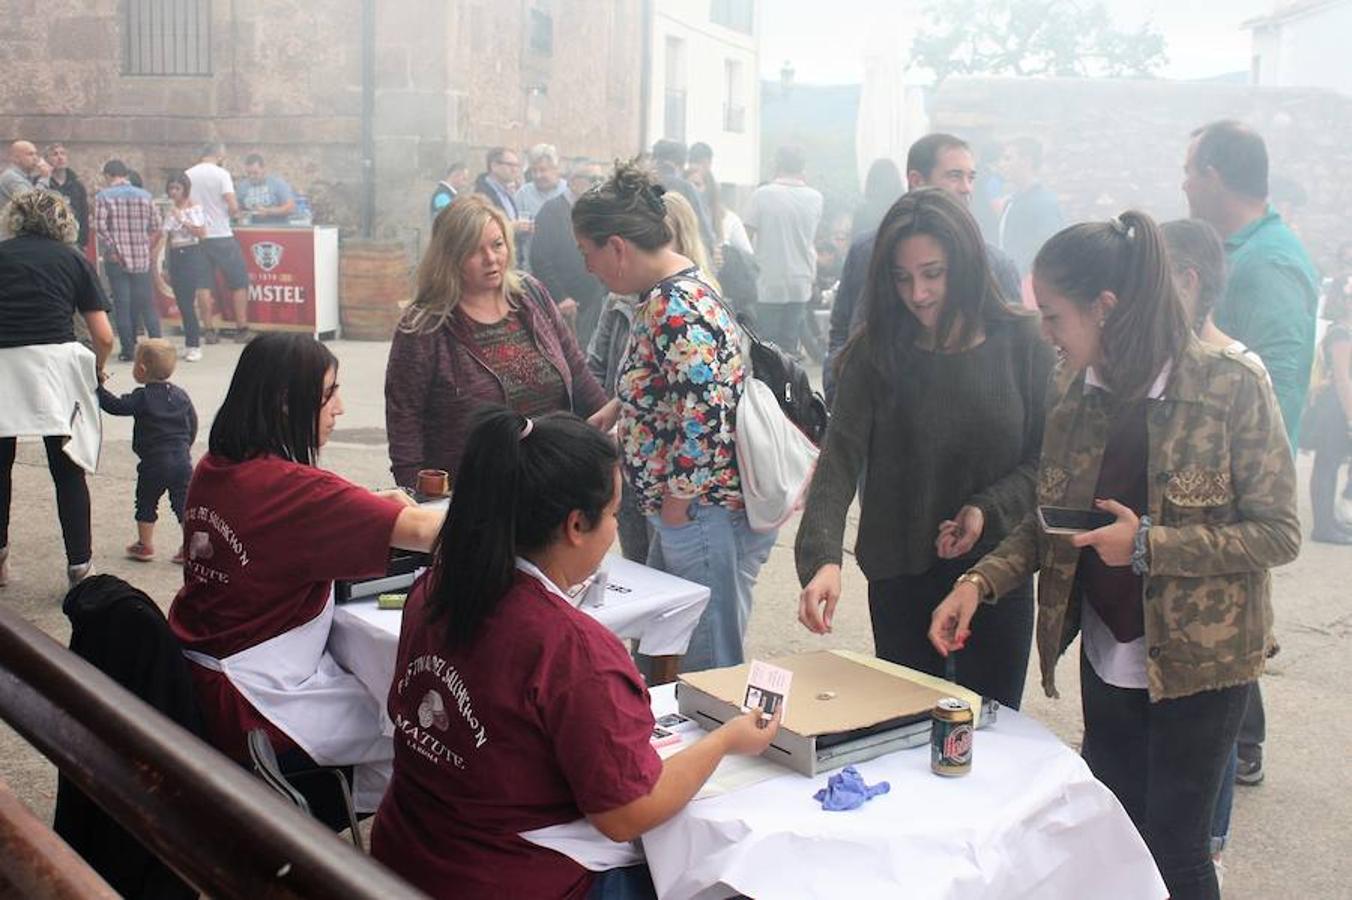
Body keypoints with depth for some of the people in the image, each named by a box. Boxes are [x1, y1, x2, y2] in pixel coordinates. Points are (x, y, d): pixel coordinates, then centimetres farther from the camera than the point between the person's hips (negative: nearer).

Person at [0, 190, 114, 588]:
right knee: (68, 472, 8)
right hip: (54, 364, -1)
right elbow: (104, 337, 6)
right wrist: (97, 371, 24)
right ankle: (79, 566, 9)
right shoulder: (73, 260, 11)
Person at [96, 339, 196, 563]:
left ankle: (145, 545, 18)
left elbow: (116, 406, -18)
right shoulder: (181, 395, 7)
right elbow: (192, 425, 15)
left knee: (146, 503, 12)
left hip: (154, 463, -4)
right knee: (184, 504, 8)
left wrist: (98, 388, -9)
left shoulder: (142, 397, -10)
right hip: (182, 461, 4)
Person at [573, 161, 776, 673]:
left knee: (708, 672, 3)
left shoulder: (676, 311, -22)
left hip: (707, 516, -10)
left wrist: (675, 510, -15)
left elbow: (704, 424, -27)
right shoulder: (670, 294, 10)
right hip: (683, 516, 10)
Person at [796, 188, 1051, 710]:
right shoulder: (875, 354, -8)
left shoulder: (1023, 346, -5)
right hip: (901, 580, 0)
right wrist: (822, 558, -29)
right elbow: (840, 460, -16)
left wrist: (988, 510, -17)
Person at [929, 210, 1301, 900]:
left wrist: (1148, 546, -23)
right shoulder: (1072, 391, -1)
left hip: (1197, 660, -5)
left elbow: (1279, 533, -13)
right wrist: (981, 581, -9)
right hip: (1107, 657, 5)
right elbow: (1048, 521, 7)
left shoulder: (1233, 388, -15)